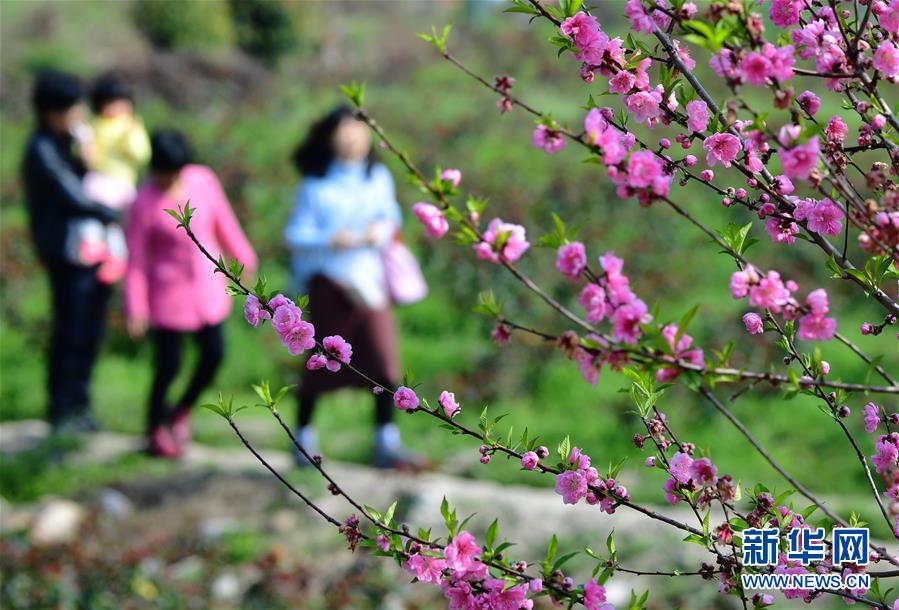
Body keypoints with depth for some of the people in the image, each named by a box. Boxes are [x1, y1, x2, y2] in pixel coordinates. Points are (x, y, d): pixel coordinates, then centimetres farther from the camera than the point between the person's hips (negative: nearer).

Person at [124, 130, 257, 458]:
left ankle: (181, 411, 36)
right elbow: (135, 259, -12)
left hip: (207, 286, 5)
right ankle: (155, 430, 23)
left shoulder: (204, 180, -6)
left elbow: (224, 224, 9)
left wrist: (244, 259, 17)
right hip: (169, 292, -5)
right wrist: (135, 308, -13)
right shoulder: (146, 203, -18)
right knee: (168, 364, 1)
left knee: (214, 353, 11)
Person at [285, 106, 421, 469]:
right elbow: (295, 235, -6)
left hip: (369, 279, 3)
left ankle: (386, 444, -5)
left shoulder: (378, 178, 7)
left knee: (384, 361, -8)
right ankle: (303, 436, 23)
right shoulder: (315, 186, -4)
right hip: (328, 281, -3)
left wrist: (381, 230, -5)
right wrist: (332, 241, -21)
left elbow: (391, 216, 17)